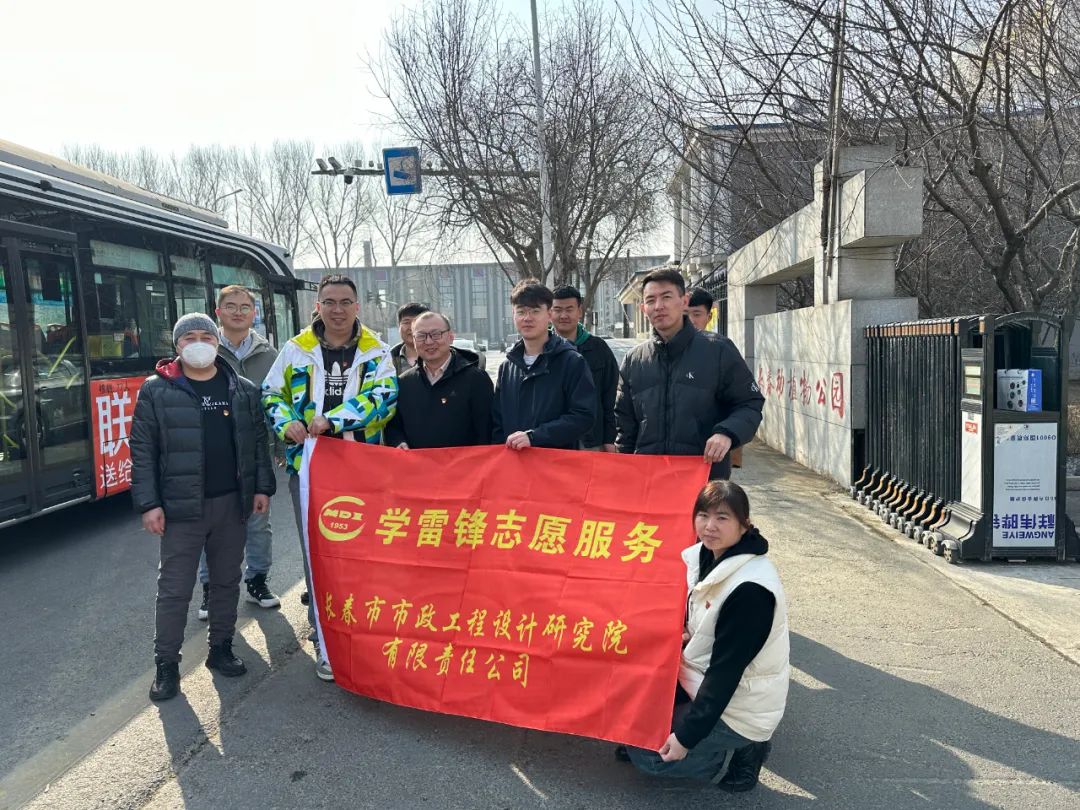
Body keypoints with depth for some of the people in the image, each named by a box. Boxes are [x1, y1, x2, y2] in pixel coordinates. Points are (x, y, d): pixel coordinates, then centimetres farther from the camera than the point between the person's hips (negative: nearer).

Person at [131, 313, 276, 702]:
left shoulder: (243, 390, 6)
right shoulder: (157, 391, -2)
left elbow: (258, 441, 11)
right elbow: (142, 451, -3)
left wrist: (262, 487, 5)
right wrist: (148, 503, -8)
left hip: (232, 503, 3)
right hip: (181, 507, -3)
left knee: (227, 581, 14)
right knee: (174, 589, 3)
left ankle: (221, 648, 29)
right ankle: (166, 663, 16)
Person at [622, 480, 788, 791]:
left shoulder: (751, 590, -29)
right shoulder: (706, 556, -3)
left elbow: (726, 669, -25)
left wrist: (687, 736, -20)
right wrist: (684, 633, -9)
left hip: (739, 707, -8)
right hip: (702, 681, 8)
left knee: (645, 753, -6)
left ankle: (742, 751, 3)